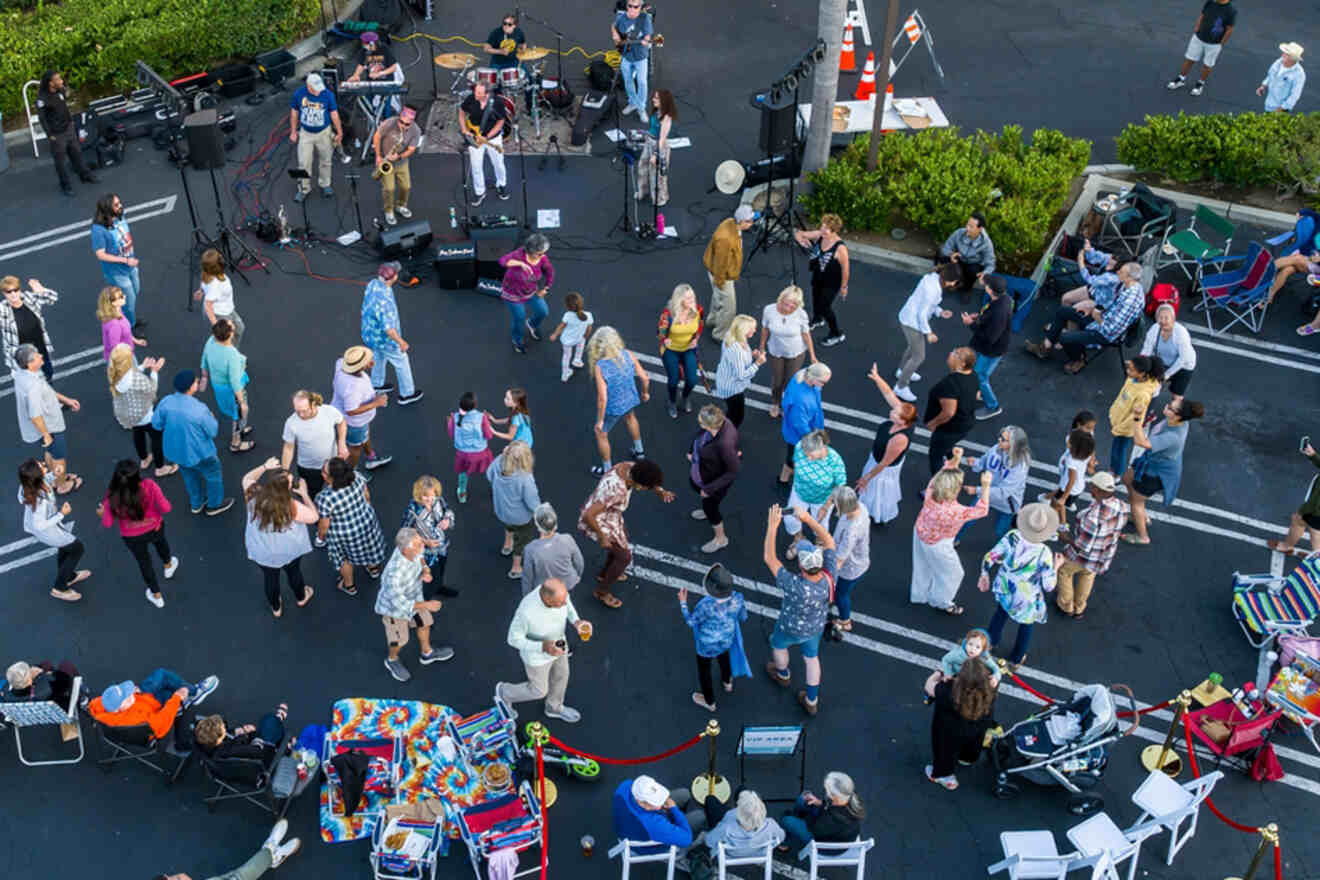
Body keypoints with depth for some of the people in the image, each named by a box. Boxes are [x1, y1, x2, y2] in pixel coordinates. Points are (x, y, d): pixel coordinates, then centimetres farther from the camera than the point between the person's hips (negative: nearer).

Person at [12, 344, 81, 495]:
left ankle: (57, 478, 54)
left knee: (49, 451, 31)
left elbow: (45, 390, 8)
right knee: (60, 456, 17)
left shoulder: (22, 373, -8)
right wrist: (46, 435, -25)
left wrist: (66, 399, 12)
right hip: (47, 427, -9)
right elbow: (35, 416, -36)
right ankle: (62, 485, 40)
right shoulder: (32, 386, -39)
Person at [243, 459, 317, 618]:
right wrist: (304, 494, -12)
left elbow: (247, 478, -4)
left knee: (270, 577, 29)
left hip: (262, 551, 2)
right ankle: (301, 597, 59)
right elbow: (313, 517, -20)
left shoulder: (254, 495, -27)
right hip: (289, 550, -2)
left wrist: (264, 466, -2)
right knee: (293, 572, 30)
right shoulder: (291, 506, -37)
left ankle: (276, 608, 54)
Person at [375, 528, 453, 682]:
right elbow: (400, 604, -34)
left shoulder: (408, 548, -27)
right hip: (395, 605, -6)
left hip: (413, 595, 6)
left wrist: (425, 570, -21)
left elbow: (419, 558, -2)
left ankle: (427, 653, 53)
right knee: (399, 639, 19)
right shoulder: (394, 574, -46)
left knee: (424, 623, 25)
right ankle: (392, 660, 52)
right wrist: (426, 605, -28)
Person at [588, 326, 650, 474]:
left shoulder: (600, 367, -33)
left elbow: (602, 398, -31)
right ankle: (639, 450, 60)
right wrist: (645, 392, 12)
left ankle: (607, 470, 42)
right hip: (630, 400, 5)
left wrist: (600, 420, -16)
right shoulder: (627, 355, -20)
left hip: (612, 407, -5)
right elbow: (645, 378, -10)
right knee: (629, 417, 40)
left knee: (601, 434, 24)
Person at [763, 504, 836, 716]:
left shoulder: (796, 587, -49)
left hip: (792, 628, -3)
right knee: (811, 657, 29)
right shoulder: (830, 576, -36)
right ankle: (812, 701, 47)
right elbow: (829, 541, -23)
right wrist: (808, 518, -35)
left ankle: (783, 674, 61)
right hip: (816, 626, 4)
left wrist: (772, 526, -44)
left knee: (778, 643, 32)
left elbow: (769, 558, -44)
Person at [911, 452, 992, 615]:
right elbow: (981, 510, -28)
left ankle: (919, 594, 57)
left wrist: (955, 459, -22)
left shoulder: (931, 492, -28)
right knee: (952, 573, 24)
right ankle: (941, 602, 47)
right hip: (936, 545, -6)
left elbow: (946, 471, -8)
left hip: (920, 534, 6)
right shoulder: (954, 511, -42)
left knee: (923, 568, 32)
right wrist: (985, 487, -33)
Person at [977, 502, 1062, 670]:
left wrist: (984, 575, 4)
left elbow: (988, 558, -16)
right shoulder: (1044, 554, -34)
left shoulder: (1012, 537, -26)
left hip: (1004, 590, 3)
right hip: (1026, 600, -3)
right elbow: (1049, 587, -22)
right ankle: (1016, 660, 50)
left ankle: (991, 640, 61)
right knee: (1027, 624, 29)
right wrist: (1056, 566, -7)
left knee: (1002, 610, 37)